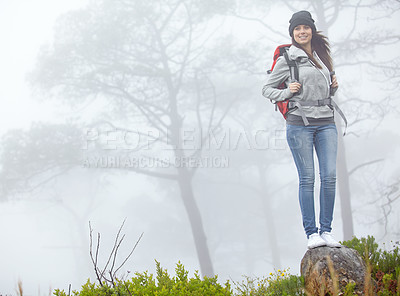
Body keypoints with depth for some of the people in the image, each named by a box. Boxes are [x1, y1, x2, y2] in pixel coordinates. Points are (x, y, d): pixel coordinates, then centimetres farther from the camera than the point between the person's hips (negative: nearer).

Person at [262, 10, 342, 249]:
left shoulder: (322, 56, 17)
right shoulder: (287, 60, 2)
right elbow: (267, 89, 6)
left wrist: (334, 87, 7)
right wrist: (287, 92, -10)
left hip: (326, 122, 4)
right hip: (300, 123, -4)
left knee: (330, 176, -4)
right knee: (307, 179, -5)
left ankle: (326, 230, 2)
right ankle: (311, 232, -1)